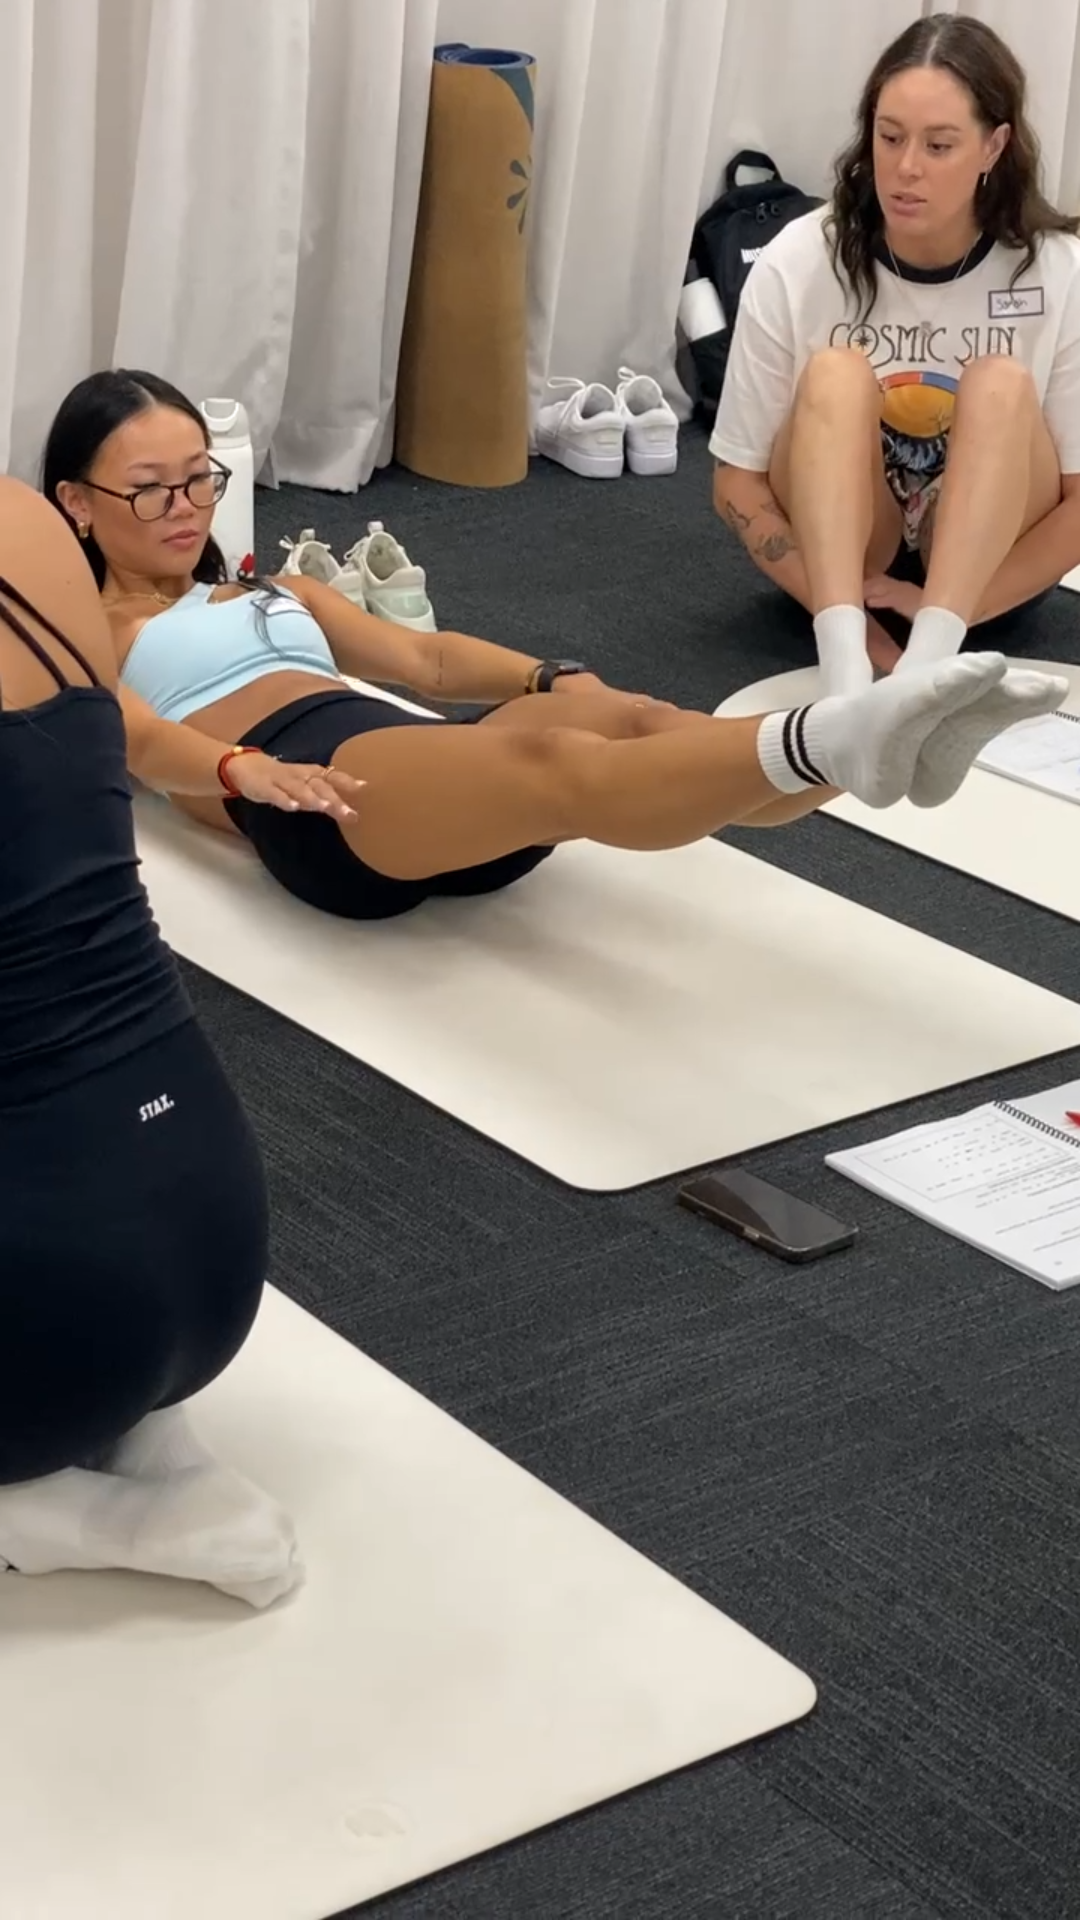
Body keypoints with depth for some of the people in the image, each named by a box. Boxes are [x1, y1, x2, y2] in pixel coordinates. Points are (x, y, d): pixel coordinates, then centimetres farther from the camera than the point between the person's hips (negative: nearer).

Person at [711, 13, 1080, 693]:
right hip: (836, 540, 0)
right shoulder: (797, 264, -16)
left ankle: (926, 666, -46)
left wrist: (948, 611, -25)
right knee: (837, 374, -29)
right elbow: (739, 481, -10)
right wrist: (840, 616, -23)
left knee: (1001, 386, -29)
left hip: (984, 551, 0)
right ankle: (844, 669, -46)